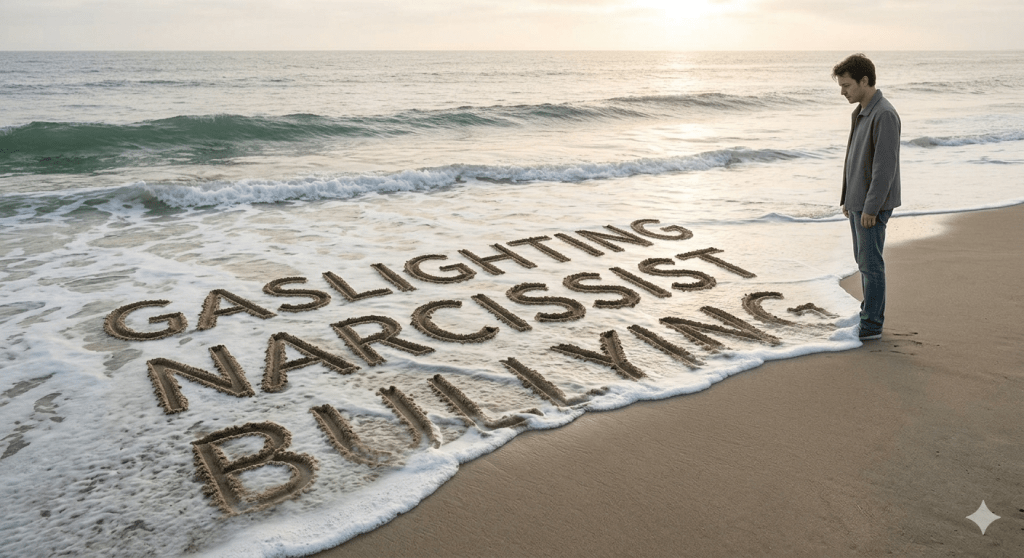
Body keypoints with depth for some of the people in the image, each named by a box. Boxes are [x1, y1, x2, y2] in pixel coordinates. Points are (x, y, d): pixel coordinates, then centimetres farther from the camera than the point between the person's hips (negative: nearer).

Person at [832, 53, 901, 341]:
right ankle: (870, 312, 26)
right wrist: (847, 199, 17)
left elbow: (885, 166, -22)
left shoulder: (884, 115, -18)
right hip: (858, 201, 9)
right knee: (863, 260, 15)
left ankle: (872, 324, 4)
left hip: (873, 204, -9)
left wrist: (871, 208, -22)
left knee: (870, 262, -4)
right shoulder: (860, 113, 13)